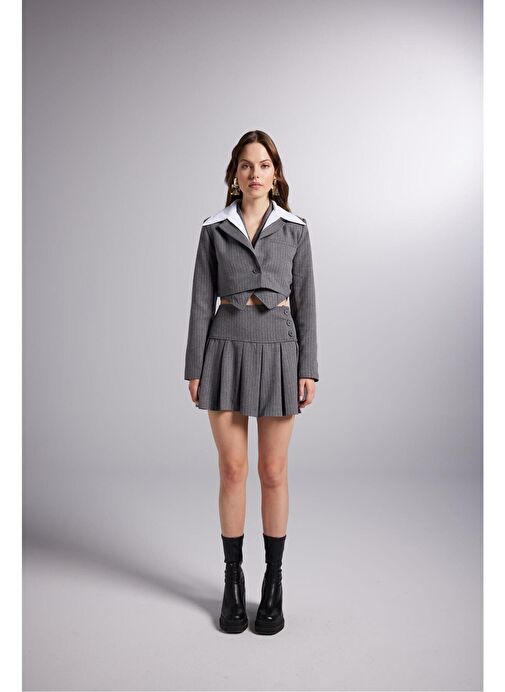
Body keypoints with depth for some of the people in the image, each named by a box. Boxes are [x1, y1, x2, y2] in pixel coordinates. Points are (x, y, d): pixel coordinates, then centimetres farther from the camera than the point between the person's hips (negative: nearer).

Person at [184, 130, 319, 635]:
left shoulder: (295, 230, 6)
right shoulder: (214, 230, 6)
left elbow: (305, 303, 3)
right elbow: (202, 302, 4)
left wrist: (309, 369, -3)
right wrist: (194, 368, 0)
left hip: (278, 351, 0)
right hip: (227, 350, 1)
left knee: (273, 472, 6)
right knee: (232, 470, 6)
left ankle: (273, 582, 23)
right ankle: (233, 580, 23)